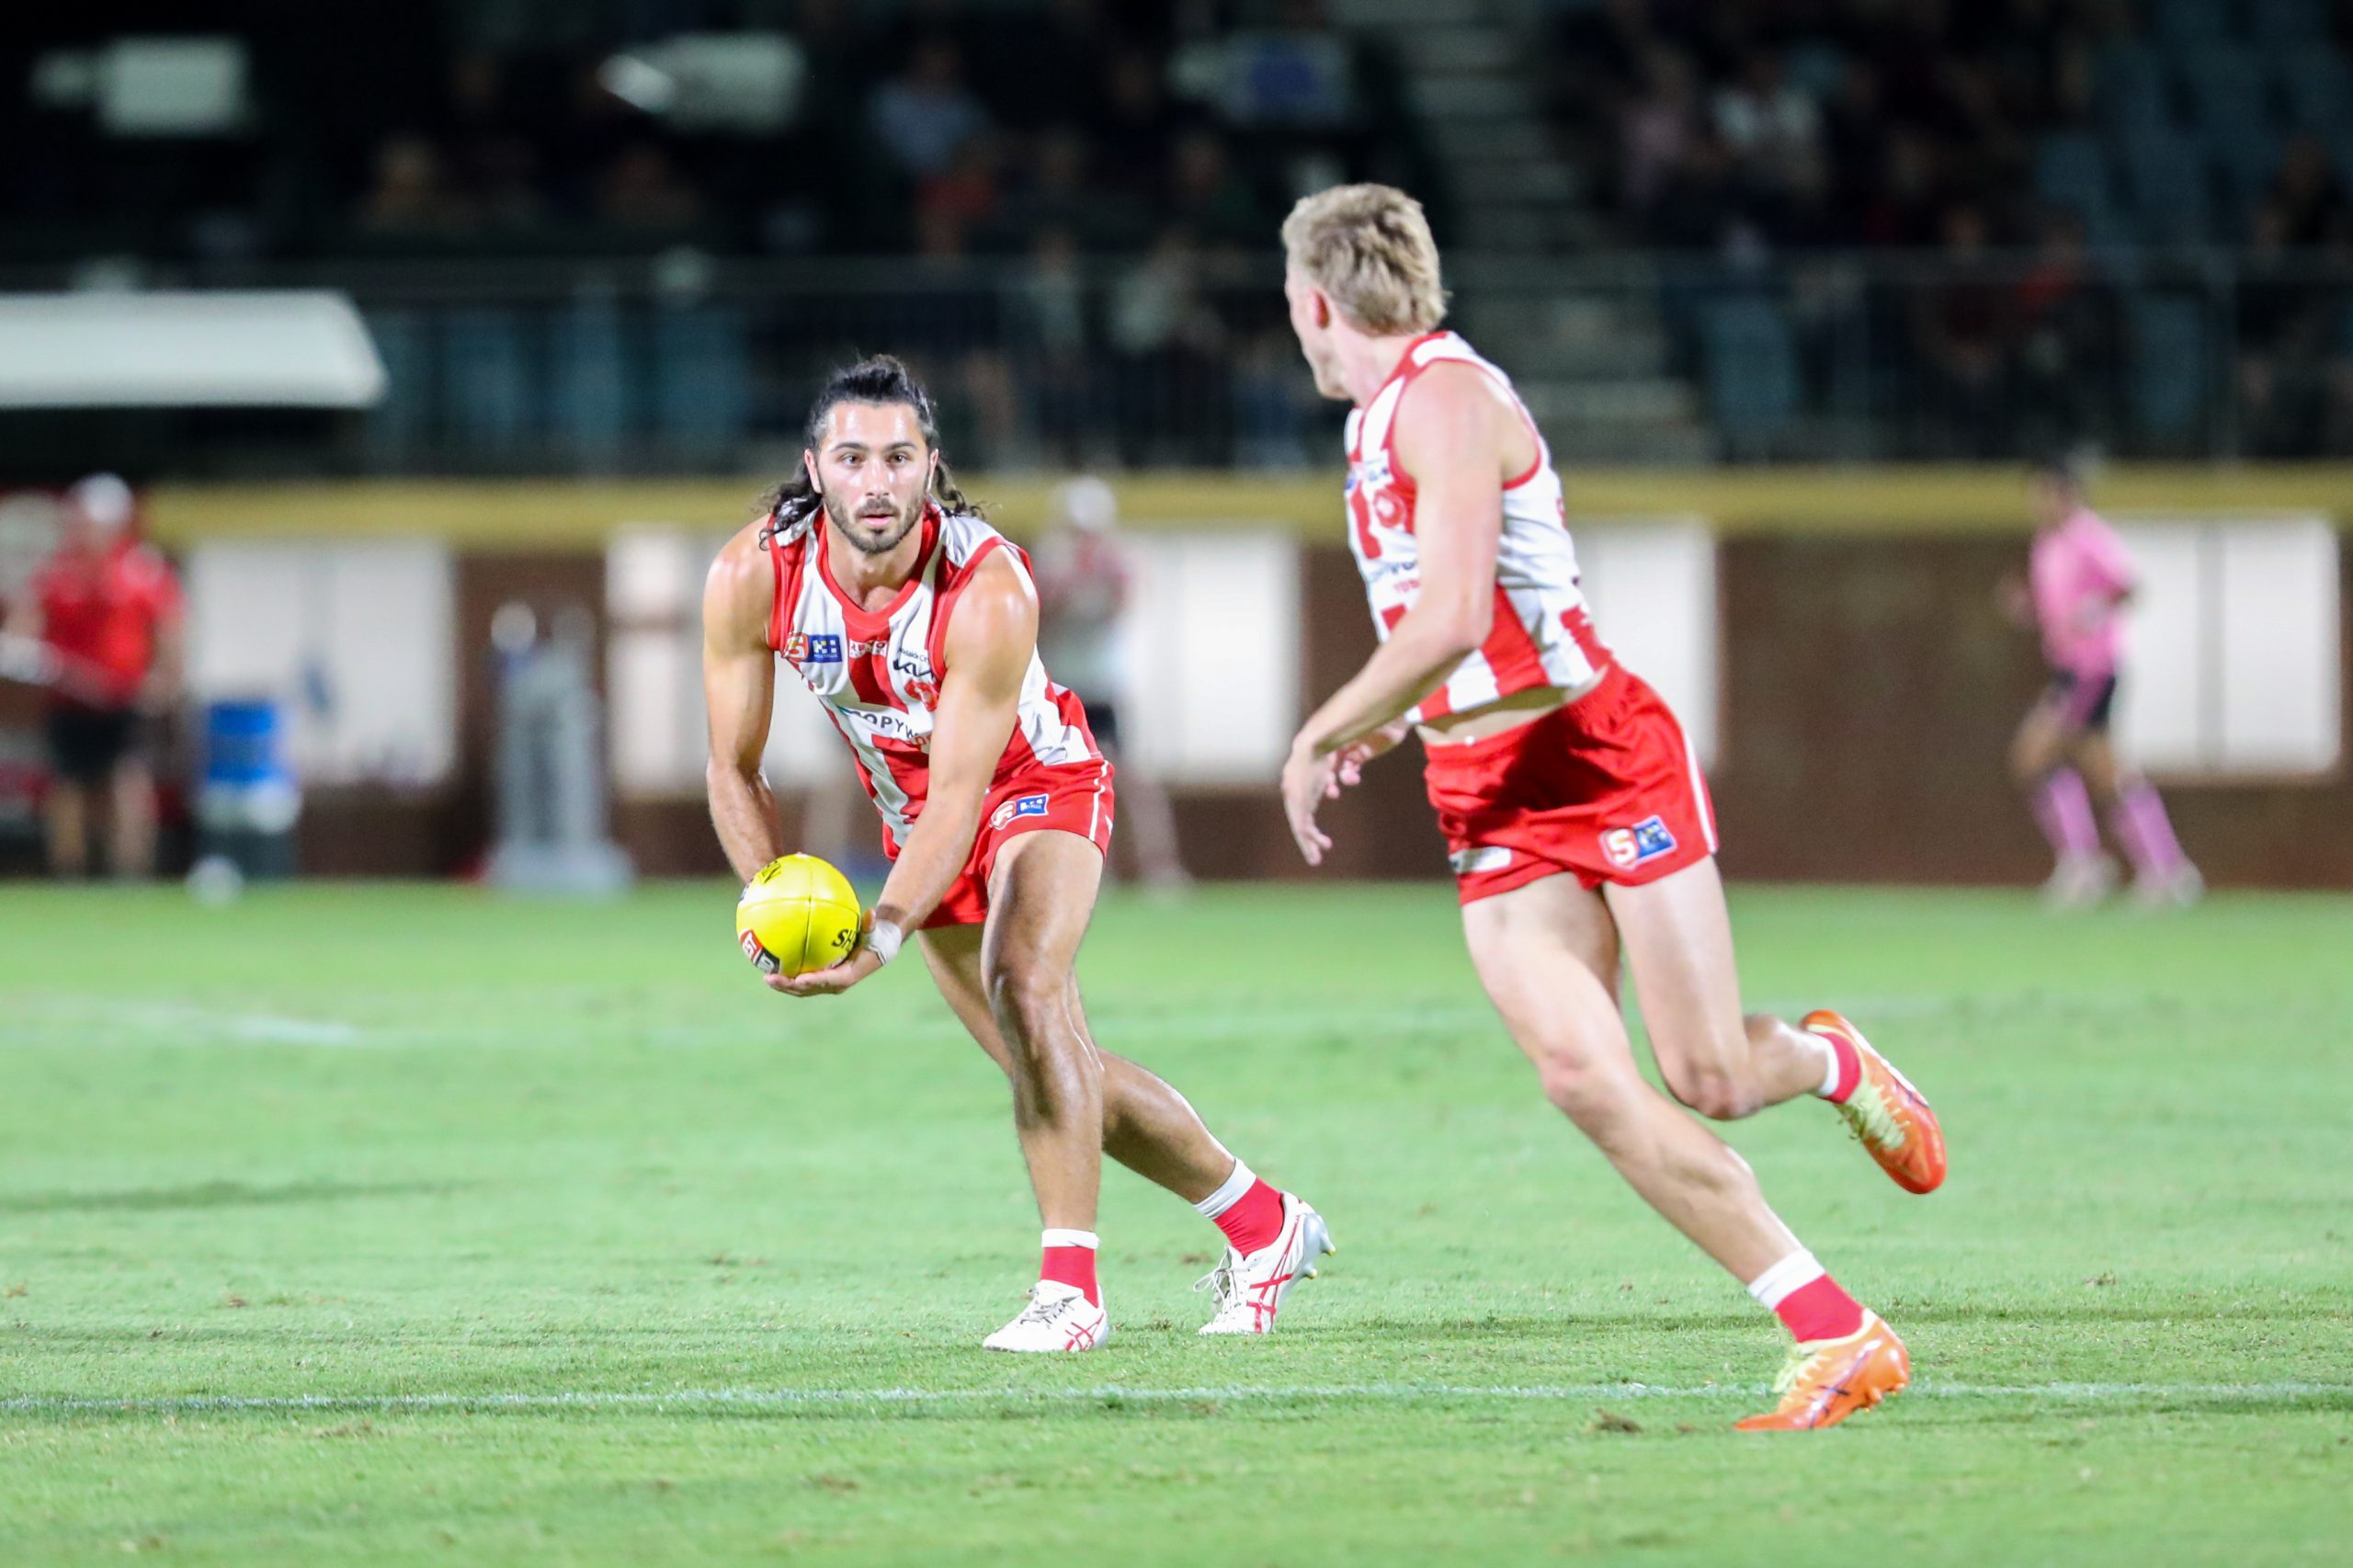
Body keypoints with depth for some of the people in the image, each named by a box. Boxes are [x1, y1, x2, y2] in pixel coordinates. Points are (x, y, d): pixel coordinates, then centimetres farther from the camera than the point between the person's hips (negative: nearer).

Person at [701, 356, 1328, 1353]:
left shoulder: (989, 591, -34)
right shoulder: (752, 578, -23)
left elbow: (959, 793, -34)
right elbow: (734, 770, -15)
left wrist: (882, 934, -46)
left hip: (1039, 786, -5)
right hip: (912, 814, 5)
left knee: (1023, 983, -31)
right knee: (1052, 1067, 9)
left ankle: (1071, 1288, -27)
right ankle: (1262, 1225, 26)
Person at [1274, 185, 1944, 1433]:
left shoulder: (1446, 397, -14)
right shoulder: (1379, 417, 16)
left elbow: (1451, 623, -24)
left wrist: (1320, 739, -15)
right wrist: (1384, 721, 26)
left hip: (1596, 754, -8)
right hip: (1486, 800, 8)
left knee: (1707, 1079, -9)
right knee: (1582, 1076, -11)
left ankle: (1829, 1061, 27)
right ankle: (1834, 1332, -8)